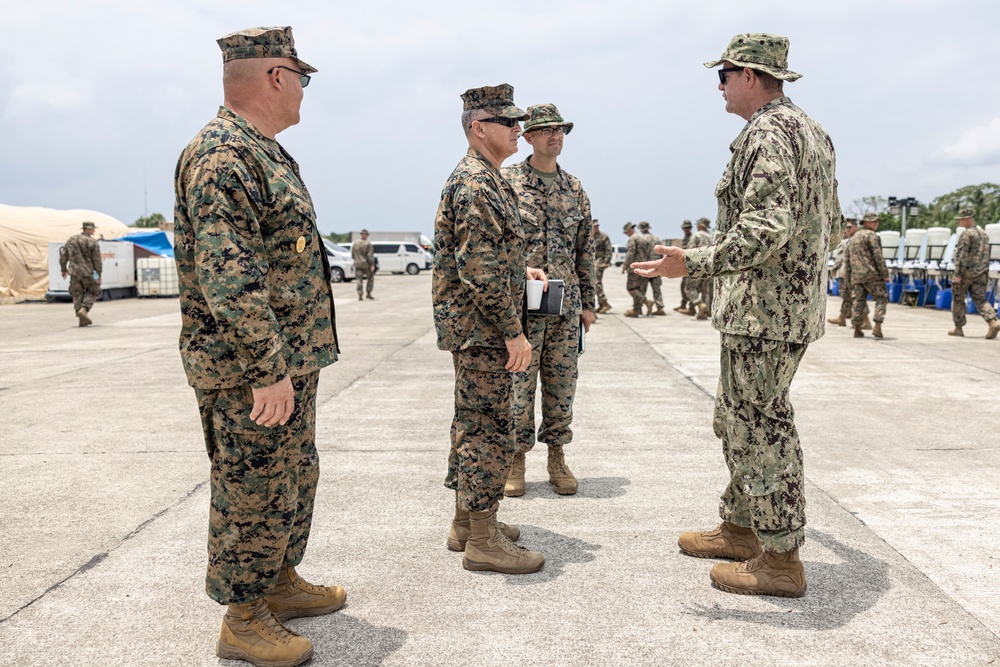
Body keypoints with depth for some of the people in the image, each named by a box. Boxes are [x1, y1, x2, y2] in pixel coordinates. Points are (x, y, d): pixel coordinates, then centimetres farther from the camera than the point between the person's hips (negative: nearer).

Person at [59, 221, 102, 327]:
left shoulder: (71, 240, 9)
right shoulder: (93, 242, -6)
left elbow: (63, 256, 11)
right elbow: (97, 260, -7)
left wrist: (63, 269, 24)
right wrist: (99, 275, -1)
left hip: (74, 272, 4)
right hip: (88, 272, -4)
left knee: (77, 294, 10)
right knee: (92, 292, 12)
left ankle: (82, 319, 3)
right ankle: (84, 309, -11)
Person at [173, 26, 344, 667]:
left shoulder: (264, 153, 16)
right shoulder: (223, 154, -18)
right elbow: (228, 276, -26)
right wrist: (268, 369, -26)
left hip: (293, 361, 10)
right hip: (250, 369, -10)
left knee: (294, 478, 20)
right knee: (253, 492, 1)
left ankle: (281, 582, 36)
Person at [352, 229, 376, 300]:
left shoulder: (355, 243, 3)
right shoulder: (368, 244, -9)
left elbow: (352, 255, 9)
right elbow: (370, 255, -16)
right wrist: (372, 265, -17)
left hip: (357, 264, 3)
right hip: (366, 264, -3)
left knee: (359, 280, 4)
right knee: (370, 278, 14)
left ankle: (360, 296, -6)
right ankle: (368, 294, 10)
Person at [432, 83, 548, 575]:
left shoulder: (484, 179, 17)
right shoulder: (477, 184, -17)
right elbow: (480, 269, -24)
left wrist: (521, 270, 14)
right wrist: (513, 330, -22)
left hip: (476, 328, 11)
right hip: (482, 328, -11)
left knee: (474, 423, 16)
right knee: (488, 428, -5)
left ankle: (466, 520, 27)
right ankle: (482, 540, 4)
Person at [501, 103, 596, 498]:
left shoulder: (575, 188, 13)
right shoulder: (506, 181, -1)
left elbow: (585, 249, 15)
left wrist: (588, 302, 11)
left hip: (566, 303, 4)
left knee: (561, 381, 8)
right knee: (518, 381, 0)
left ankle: (557, 457, 19)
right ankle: (516, 459, 12)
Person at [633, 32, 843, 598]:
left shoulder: (768, 132, -16)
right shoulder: (813, 130, 17)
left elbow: (766, 229, -27)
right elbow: (831, 226, 20)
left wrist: (694, 264, -26)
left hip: (764, 310, -11)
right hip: (797, 302, 11)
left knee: (761, 427, -2)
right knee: (737, 419, 19)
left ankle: (781, 559, 8)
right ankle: (742, 528, 30)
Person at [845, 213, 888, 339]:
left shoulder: (853, 237, 20)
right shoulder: (871, 235, -5)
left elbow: (847, 258, 20)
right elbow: (878, 256, -12)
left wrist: (847, 276, 22)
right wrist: (885, 273, -10)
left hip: (856, 276, 7)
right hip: (871, 274, -7)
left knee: (858, 301, 8)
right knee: (881, 298, 0)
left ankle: (857, 329, 6)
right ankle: (877, 327, -11)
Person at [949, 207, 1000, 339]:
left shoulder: (966, 234, -11)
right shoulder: (984, 234, 15)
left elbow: (961, 255, -18)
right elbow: (986, 255, 21)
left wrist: (957, 274, -20)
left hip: (966, 272, -7)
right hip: (981, 273, 7)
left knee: (958, 299, 6)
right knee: (980, 299, 6)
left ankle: (958, 328, 11)